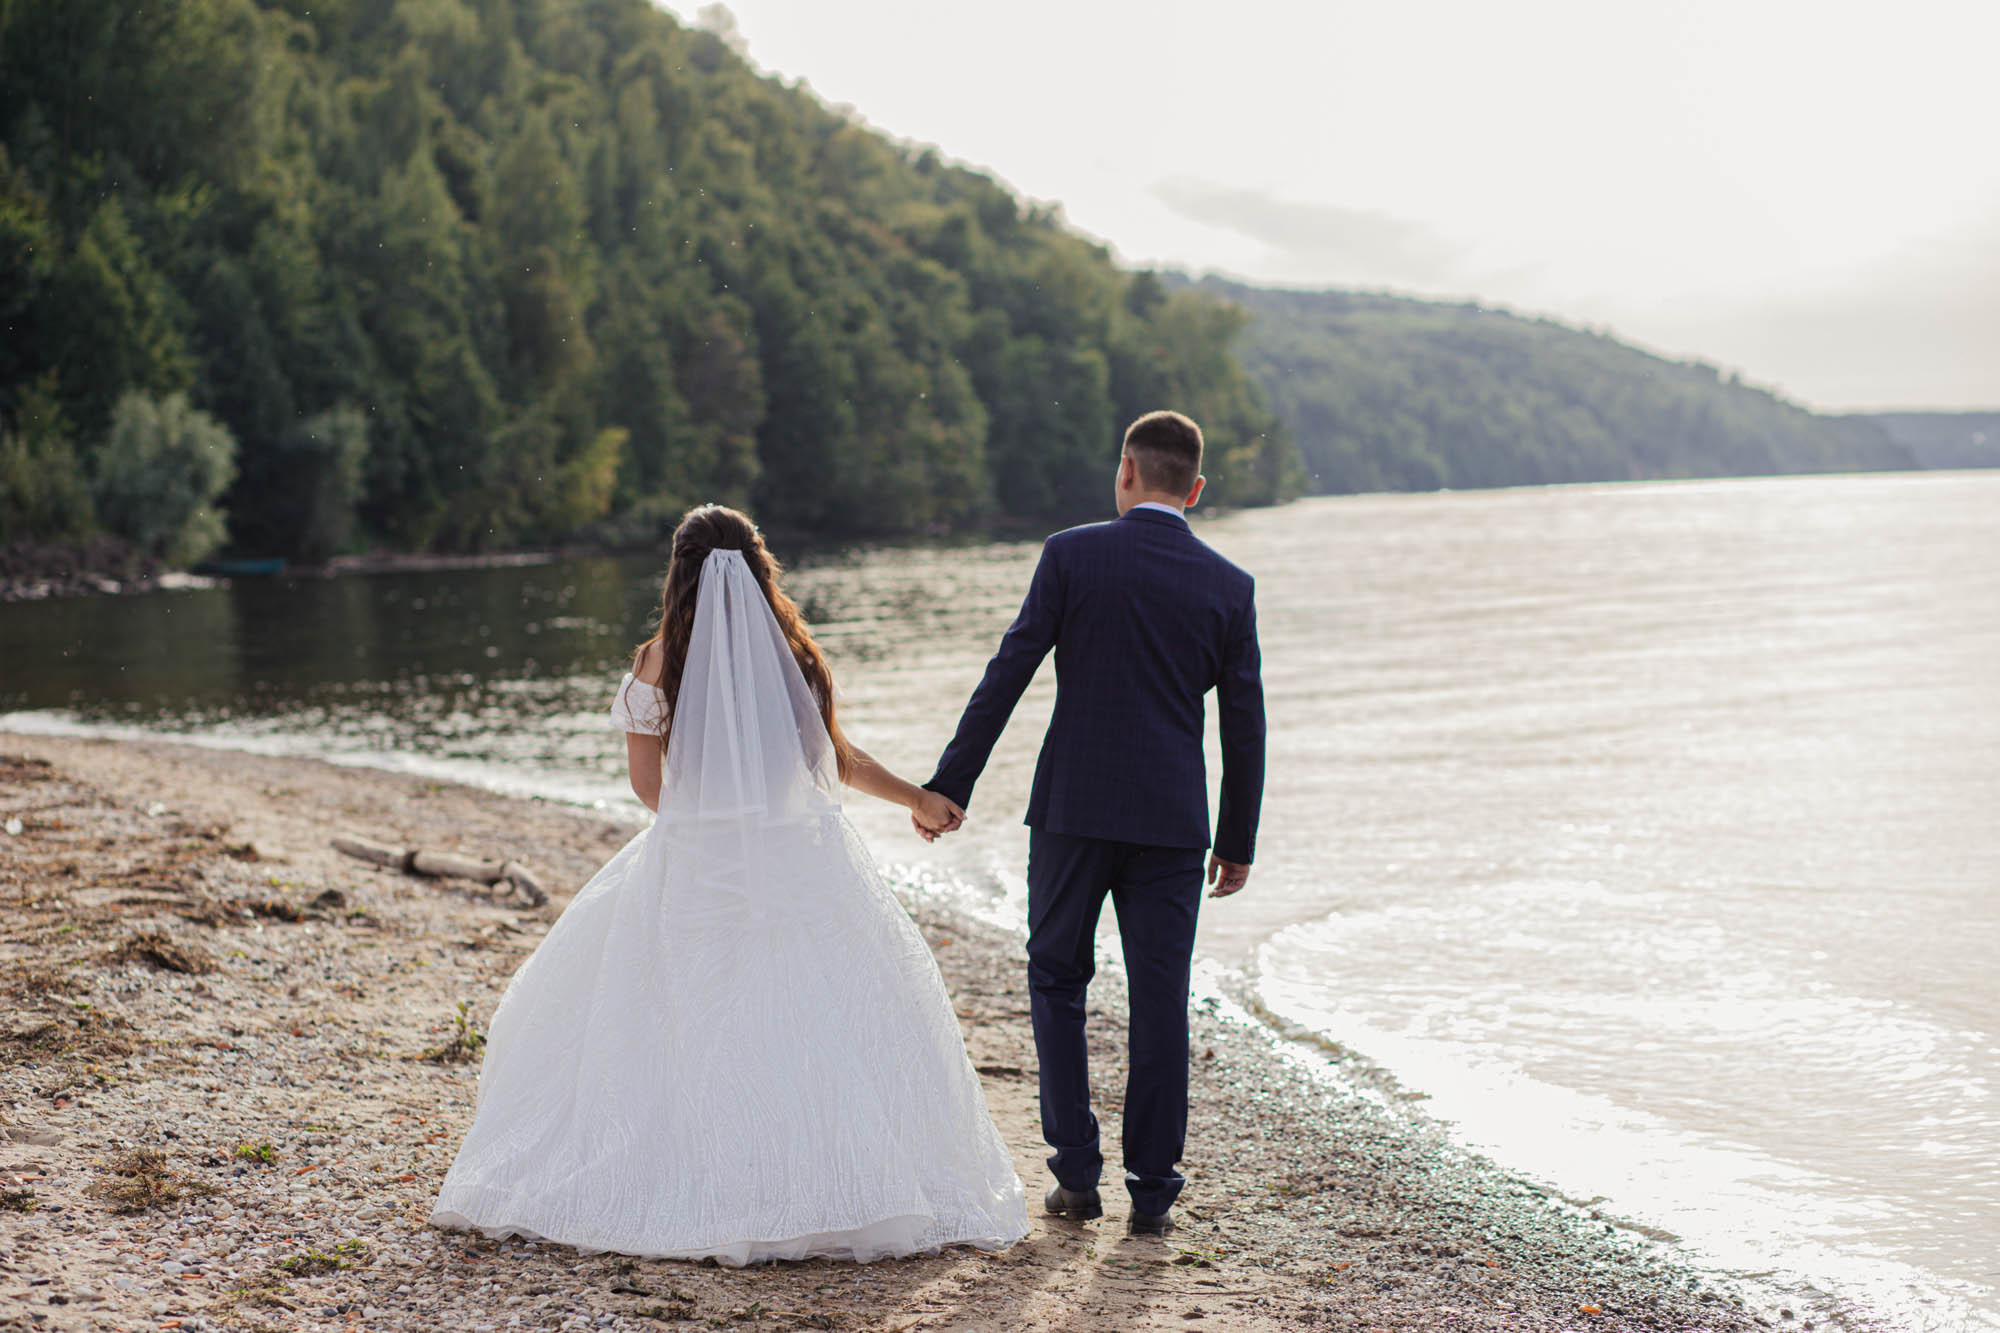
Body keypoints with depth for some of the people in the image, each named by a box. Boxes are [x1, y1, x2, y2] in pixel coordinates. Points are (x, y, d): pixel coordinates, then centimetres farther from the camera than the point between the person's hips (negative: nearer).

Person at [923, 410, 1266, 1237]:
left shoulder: (1071, 555, -5)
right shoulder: (1229, 587, 1)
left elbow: (1008, 674, -7)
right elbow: (1244, 724, 4)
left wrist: (950, 786, -2)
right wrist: (1238, 842, 13)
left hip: (1073, 810, -1)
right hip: (1171, 822, 1)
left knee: (1056, 981, 14)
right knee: (1160, 1001, 7)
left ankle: (1076, 1172, 11)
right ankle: (1153, 1190, 9)